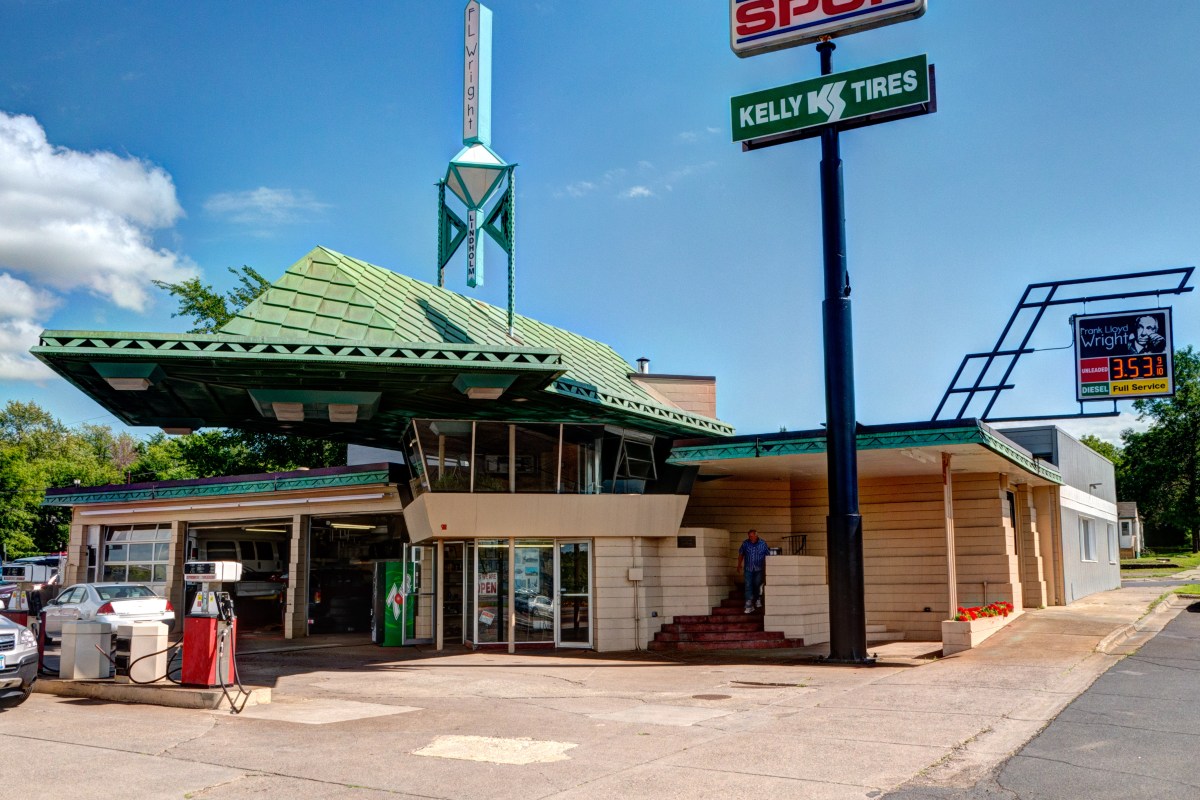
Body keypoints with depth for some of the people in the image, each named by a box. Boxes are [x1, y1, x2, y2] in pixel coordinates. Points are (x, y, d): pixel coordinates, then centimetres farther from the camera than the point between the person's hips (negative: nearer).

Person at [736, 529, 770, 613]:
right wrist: (739, 565, 9)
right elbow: (741, 554, 9)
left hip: (759, 569, 0)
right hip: (748, 569, 0)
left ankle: (758, 600, 33)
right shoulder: (745, 543, -3)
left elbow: (767, 555, 1)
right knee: (748, 586, -5)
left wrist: (766, 566, 0)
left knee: (757, 585, 7)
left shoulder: (762, 544, -5)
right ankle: (749, 606, -4)